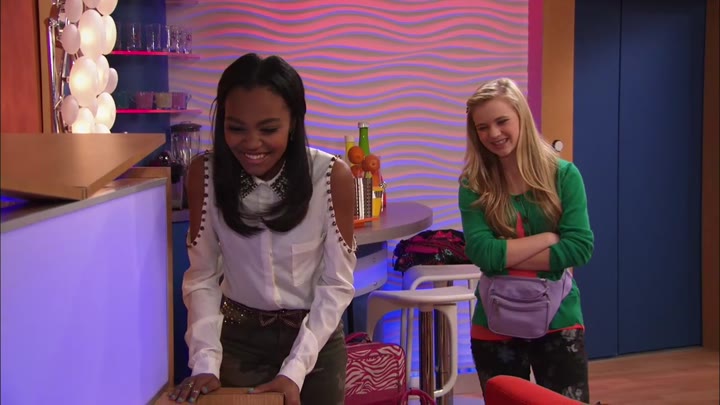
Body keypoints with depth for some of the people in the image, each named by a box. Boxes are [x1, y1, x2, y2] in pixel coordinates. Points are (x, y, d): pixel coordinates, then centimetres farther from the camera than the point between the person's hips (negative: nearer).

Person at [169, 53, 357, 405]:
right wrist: (206, 362, -21)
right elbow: (202, 276, -9)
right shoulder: (205, 173, -15)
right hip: (237, 338, 1)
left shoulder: (331, 177, -20)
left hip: (315, 338, -1)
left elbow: (336, 285, -14)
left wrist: (295, 369, -22)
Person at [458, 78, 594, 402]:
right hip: (495, 325, 1)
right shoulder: (473, 185, -4)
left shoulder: (563, 175, -5)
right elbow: (481, 252, -15)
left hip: (558, 322, -1)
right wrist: (549, 237, -15)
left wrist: (505, 255, -16)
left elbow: (579, 247, -14)